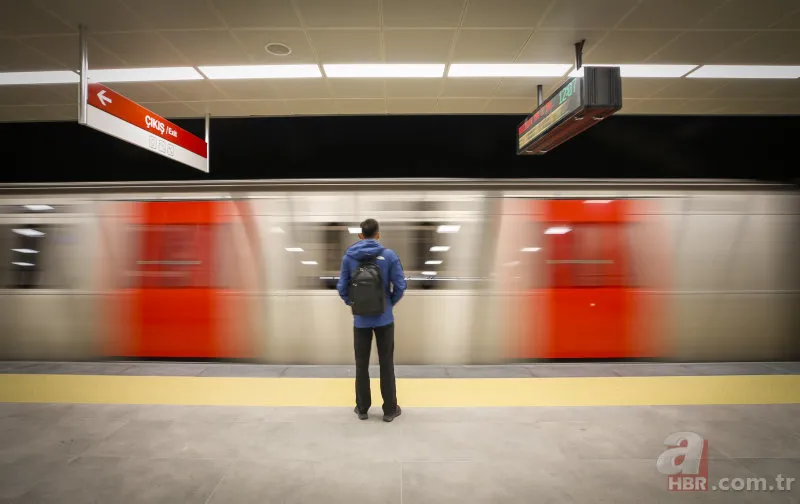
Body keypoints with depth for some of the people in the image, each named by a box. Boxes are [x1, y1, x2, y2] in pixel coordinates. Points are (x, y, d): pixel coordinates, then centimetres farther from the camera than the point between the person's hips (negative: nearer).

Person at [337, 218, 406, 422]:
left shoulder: (348, 257, -4)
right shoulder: (389, 255, -9)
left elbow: (342, 287, -1)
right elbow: (400, 286, -8)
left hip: (360, 320, 1)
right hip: (384, 319, -1)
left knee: (361, 364, 14)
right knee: (386, 364, 10)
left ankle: (362, 409, 25)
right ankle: (390, 410, 20)